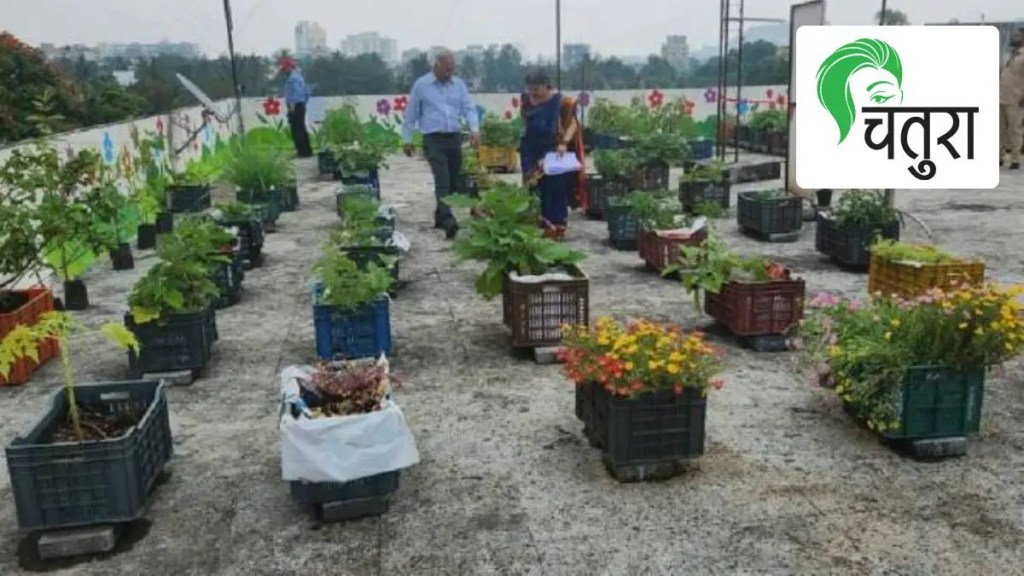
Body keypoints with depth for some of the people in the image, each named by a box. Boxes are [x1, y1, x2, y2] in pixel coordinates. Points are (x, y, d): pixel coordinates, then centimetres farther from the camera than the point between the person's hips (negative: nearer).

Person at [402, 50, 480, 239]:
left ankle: (440, 217, 24)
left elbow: (469, 108, 4)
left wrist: (475, 129, -14)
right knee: (442, 181, -16)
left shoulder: (459, 84, 10)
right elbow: (411, 114, 5)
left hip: (454, 138, 5)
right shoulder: (421, 85, 0)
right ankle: (448, 222, -24)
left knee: (453, 182, 8)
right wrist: (407, 139, 4)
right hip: (433, 139, -5)